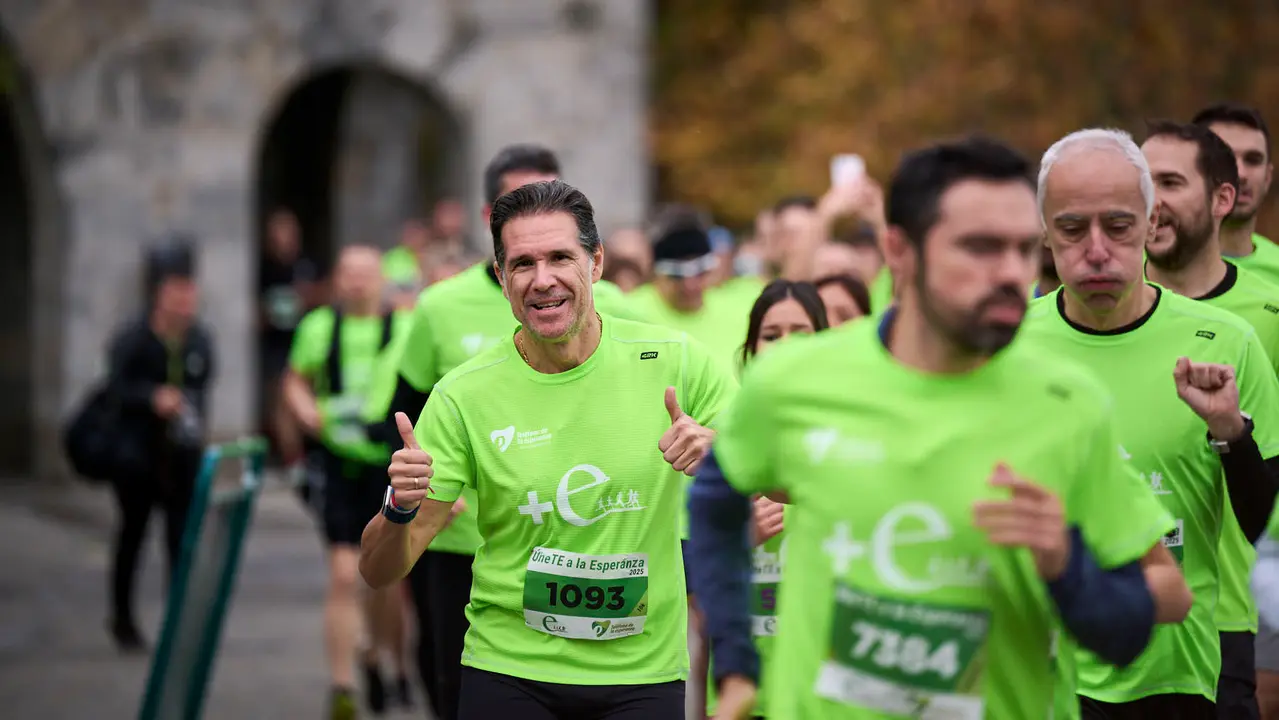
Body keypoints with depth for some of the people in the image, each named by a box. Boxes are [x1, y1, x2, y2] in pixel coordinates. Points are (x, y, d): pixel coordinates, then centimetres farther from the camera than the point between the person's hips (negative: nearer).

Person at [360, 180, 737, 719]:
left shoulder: (675, 361, -7)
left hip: (642, 675, 1)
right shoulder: (464, 396, -8)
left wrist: (719, 449, -21)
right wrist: (401, 508, -29)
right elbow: (379, 571, -6)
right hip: (508, 670, 0)